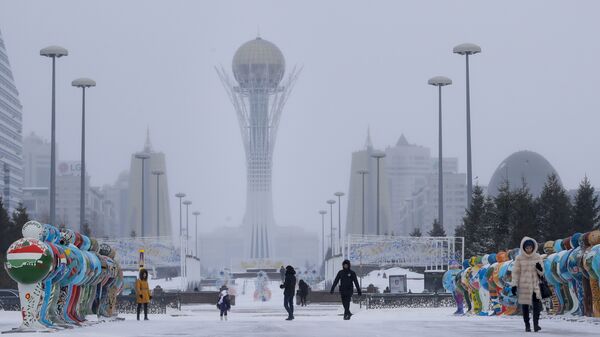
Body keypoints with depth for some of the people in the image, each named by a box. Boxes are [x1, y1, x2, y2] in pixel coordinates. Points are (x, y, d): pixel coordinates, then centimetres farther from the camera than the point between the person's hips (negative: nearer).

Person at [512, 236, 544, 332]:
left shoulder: (537, 257, 2)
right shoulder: (519, 258, -3)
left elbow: (541, 273, 7)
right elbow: (516, 272, -1)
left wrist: (539, 268, -16)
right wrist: (514, 285, -6)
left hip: (535, 285, 0)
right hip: (523, 285, 0)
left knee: (537, 304, -17)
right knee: (525, 305, 6)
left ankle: (536, 324, -16)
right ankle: (527, 325, 16)